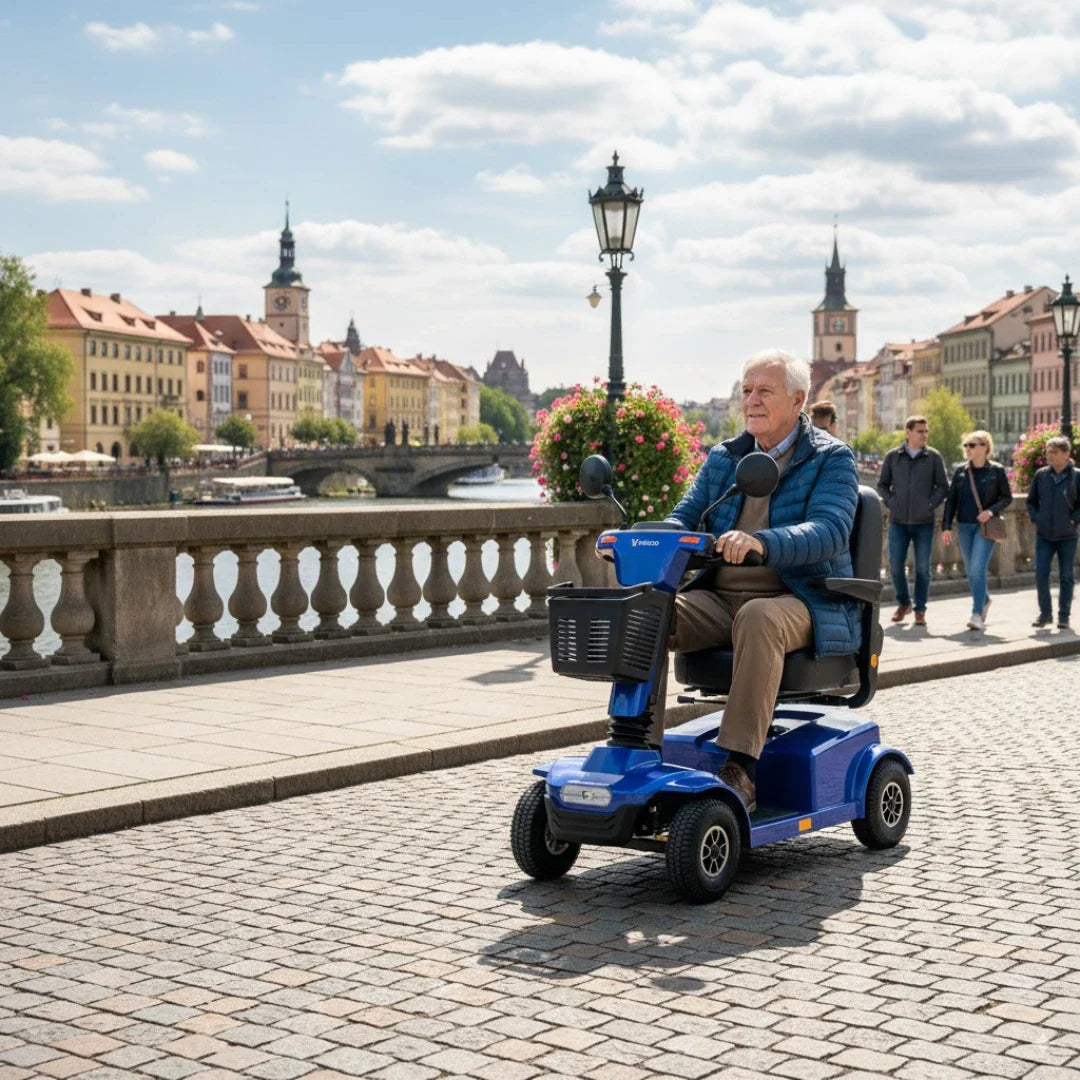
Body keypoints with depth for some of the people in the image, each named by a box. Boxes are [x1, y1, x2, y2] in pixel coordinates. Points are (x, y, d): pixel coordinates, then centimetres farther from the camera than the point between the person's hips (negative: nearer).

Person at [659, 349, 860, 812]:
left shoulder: (831, 458, 1)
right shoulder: (722, 458, 19)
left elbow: (829, 531, -16)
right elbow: (685, 517, 14)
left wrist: (761, 542, -37)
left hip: (800, 601, -5)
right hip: (719, 597, 5)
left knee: (758, 619, -40)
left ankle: (740, 767, -38)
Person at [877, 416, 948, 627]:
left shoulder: (933, 457, 1)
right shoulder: (893, 456, 3)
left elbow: (943, 486, 5)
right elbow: (882, 484, 10)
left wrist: (931, 505, -8)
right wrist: (891, 503, -4)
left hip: (924, 522, -1)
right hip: (898, 522, 1)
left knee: (922, 567, 2)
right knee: (895, 564, -2)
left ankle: (920, 610, 11)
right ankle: (903, 603, 18)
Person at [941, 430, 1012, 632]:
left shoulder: (996, 471, -3)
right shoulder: (960, 471, 6)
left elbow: (1007, 497, 2)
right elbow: (951, 500, 7)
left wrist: (992, 510, -15)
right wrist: (946, 526, 1)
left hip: (985, 525, -4)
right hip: (964, 526, 4)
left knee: (978, 569, -15)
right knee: (971, 571, 12)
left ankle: (977, 615, -14)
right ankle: (984, 600, 38)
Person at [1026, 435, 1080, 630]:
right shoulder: (1041, 475, 2)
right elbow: (1031, 500, 13)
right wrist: (1035, 518, 1)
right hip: (1043, 535, 2)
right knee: (1041, 574, -3)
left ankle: (1064, 616, 13)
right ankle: (1045, 613, 8)